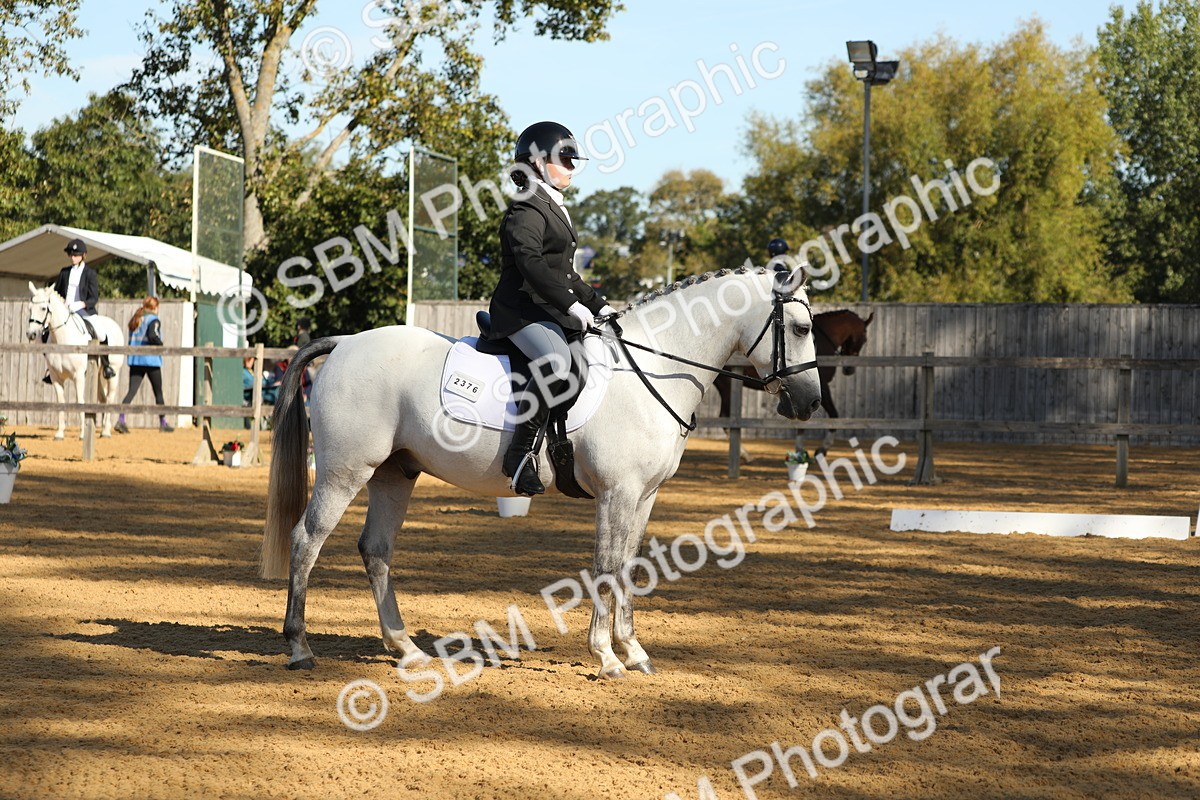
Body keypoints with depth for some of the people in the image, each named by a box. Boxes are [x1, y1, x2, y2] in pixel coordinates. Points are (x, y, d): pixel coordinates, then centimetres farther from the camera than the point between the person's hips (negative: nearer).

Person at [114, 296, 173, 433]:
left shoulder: (135, 320, 14)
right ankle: (163, 423, 16)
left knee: (132, 391, -1)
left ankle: (120, 420, -16)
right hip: (151, 360, -6)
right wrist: (161, 345, -8)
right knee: (158, 392, 8)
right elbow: (153, 336, -24)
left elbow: (131, 340, 11)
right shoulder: (154, 320, -7)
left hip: (135, 360, 6)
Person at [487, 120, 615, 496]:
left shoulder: (554, 209, 23)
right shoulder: (527, 210, -10)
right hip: (522, 310, -11)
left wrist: (598, 304, 20)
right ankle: (520, 453, -34)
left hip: (552, 312, 11)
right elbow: (530, 262, -24)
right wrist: (571, 304, -27)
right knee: (556, 362, -36)